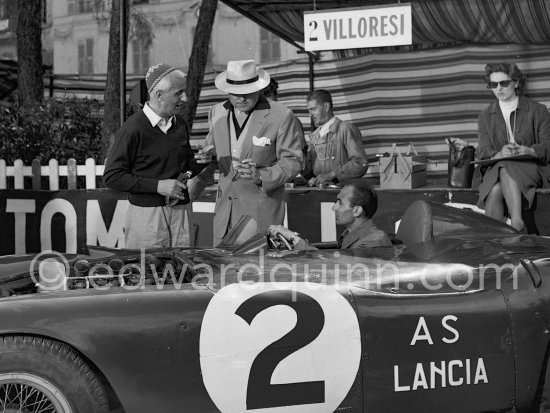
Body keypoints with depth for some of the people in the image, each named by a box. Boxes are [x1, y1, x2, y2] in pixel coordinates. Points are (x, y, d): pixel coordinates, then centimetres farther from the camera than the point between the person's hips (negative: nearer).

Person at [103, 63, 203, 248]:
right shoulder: (134, 128, -10)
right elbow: (111, 177, -11)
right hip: (146, 215, -5)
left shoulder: (179, 124, 11)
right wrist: (157, 186, -17)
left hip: (180, 212, 6)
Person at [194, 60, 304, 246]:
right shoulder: (217, 112, 8)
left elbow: (293, 160, -6)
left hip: (261, 212, -5)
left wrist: (261, 176, -23)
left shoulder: (282, 117, -9)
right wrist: (207, 156, -5)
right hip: (224, 209, 5)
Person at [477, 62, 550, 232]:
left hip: (529, 170, -2)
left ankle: (516, 222, -49)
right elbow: (484, 152, 6)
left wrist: (529, 150, -21)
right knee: (494, 191, -37)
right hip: (495, 169, 2)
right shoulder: (486, 116, 16)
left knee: (505, 169, -39)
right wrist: (500, 154, -19)